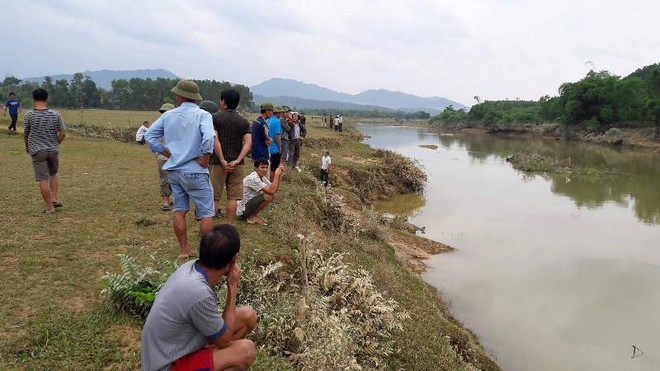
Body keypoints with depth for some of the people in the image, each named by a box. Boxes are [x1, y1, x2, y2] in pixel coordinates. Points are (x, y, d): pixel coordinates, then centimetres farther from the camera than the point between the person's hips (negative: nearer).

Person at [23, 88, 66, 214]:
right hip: (53, 150, 2)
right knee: (53, 174, 24)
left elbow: (25, 134, 3)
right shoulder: (56, 115, -5)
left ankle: (50, 207, 4)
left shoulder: (29, 115, -7)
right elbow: (62, 133, -3)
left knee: (43, 179, 1)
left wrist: (27, 146, 22)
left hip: (37, 151, -2)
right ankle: (55, 198, 13)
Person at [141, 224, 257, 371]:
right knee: (246, 350, -23)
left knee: (248, 316, 2)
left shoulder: (191, 266, -9)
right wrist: (233, 287, -15)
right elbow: (223, 340, -16)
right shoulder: (199, 293, -35)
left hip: (172, 347, 8)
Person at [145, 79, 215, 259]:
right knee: (206, 213, 4)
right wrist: (205, 160, -13)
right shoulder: (202, 115, -11)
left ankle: (184, 250, 21)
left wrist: (169, 154, 7)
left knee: (179, 211, 15)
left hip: (174, 170, 5)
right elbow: (208, 138, -27)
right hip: (194, 171, -5)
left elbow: (150, 136, 6)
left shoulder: (168, 115, 5)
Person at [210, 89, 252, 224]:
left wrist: (222, 161, -13)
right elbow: (248, 143, -5)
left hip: (218, 163, -3)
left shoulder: (215, 117, -3)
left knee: (214, 196, 6)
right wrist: (237, 161, -10)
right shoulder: (243, 121, 6)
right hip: (237, 164, 3)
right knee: (233, 197, 7)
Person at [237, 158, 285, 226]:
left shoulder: (262, 177, 5)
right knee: (269, 196, -24)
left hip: (249, 203, 9)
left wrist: (279, 175, -8)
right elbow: (271, 191, -30)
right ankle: (252, 216, -5)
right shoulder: (252, 178, -24)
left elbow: (275, 190, 1)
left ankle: (252, 214, 9)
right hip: (243, 210, -9)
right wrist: (276, 174, -25)